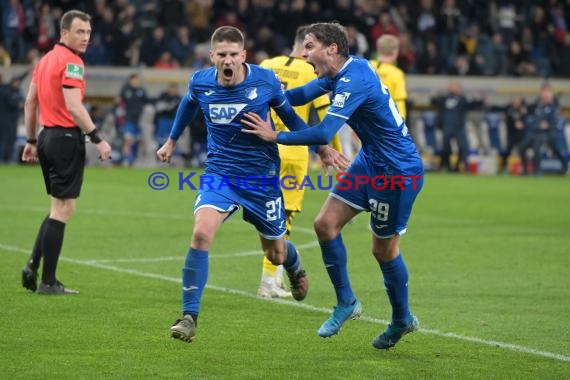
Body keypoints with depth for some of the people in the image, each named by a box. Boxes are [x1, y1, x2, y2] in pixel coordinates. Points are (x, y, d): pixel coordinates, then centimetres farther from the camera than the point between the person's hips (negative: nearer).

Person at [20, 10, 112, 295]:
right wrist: (97, 139, -21)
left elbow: (30, 103, 18)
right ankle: (48, 282, -3)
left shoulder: (45, 60, 14)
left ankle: (33, 265, 7)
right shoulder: (71, 62, -13)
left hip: (47, 137, 9)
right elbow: (74, 107, -22)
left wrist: (31, 140, 23)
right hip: (67, 138, -9)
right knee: (63, 209, -4)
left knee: (59, 209, 17)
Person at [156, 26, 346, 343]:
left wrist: (321, 147, 5)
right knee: (201, 233, -26)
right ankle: (189, 317, -19)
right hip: (219, 173, 0)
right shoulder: (200, 82, -8)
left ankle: (295, 267, 54)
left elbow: (289, 115, 6)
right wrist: (172, 141, 28)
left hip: (261, 175, 0)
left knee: (276, 254, 12)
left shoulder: (265, 80, -13)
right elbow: (188, 105, 17)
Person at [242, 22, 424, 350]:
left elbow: (324, 133, -33)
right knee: (326, 224, 2)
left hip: (398, 172, -9)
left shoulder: (354, 81, -27)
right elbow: (303, 94, 14)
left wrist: (276, 136, -24)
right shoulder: (345, 70, 2)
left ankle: (403, 320, 25)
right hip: (370, 162, 9)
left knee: (384, 250, 5)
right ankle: (346, 303, 15)